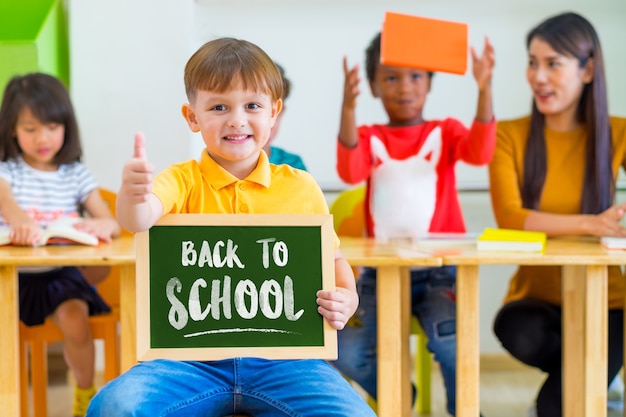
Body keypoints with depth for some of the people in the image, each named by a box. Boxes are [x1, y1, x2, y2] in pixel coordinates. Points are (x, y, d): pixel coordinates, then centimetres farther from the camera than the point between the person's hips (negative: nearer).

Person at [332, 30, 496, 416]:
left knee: (449, 338, -31)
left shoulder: (445, 131, 8)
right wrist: (348, 107, -29)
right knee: (347, 351, -17)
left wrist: (485, 89, -28)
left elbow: (480, 152, -14)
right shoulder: (368, 138, 8)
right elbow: (350, 172, -14)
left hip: (439, 270, -1)